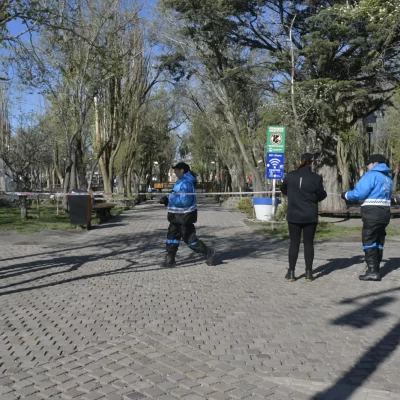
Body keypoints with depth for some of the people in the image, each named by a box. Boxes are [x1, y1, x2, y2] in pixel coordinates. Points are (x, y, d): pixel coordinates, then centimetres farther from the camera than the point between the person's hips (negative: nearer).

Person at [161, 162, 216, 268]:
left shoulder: (185, 183, -22)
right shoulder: (181, 181, 11)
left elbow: (184, 200, -28)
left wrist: (171, 198, -21)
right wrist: (168, 201, 9)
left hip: (184, 216, -10)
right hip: (178, 216, 10)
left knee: (189, 238, -1)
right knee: (172, 236, 12)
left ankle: (208, 252, 12)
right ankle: (170, 260, 18)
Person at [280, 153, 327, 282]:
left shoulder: (290, 176, -2)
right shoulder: (316, 178, -9)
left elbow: (283, 190, 14)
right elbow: (321, 195, -2)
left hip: (294, 215, 1)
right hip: (310, 216, -1)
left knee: (294, 243, 7)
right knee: (308, 243, 7)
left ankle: (291, 273, 8)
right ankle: (309, 273, 10)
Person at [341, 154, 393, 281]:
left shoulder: (371, 175, -10)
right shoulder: (388, 177, 16)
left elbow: (359, 193, -16)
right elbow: (386, 196, 16)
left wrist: (346, 195, 0)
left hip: (373, 213, -8)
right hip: (384, 213, 8)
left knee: (369, 241, -5)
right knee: (378, 242, 12)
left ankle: (372, 271, -10)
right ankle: (375, 269, 15)